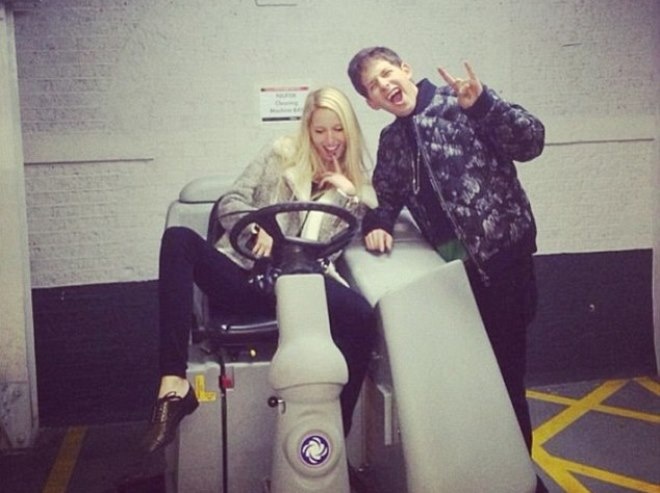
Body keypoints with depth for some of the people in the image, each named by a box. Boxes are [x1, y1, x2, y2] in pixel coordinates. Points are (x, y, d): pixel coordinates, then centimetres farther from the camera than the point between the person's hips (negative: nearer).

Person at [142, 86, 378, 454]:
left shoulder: (356, 182, 21)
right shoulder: (280, 157, 17)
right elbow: (230, 204, 8)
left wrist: (348, 192, 0)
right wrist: (258, 226, -12)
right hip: (247, 274, 1)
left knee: (362, 315, -32)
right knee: (178, 239, -27)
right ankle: (174, 382, -35)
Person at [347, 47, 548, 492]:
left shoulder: (459, 103, -4)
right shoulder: (392, 140, 13)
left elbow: (530, 143, -12)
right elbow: (387, 195, 20)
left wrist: (482, 102, -26)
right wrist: (376, 225, -1)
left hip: (502, 252, -6)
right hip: (452, 265, 6)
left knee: (504, 369, -2)